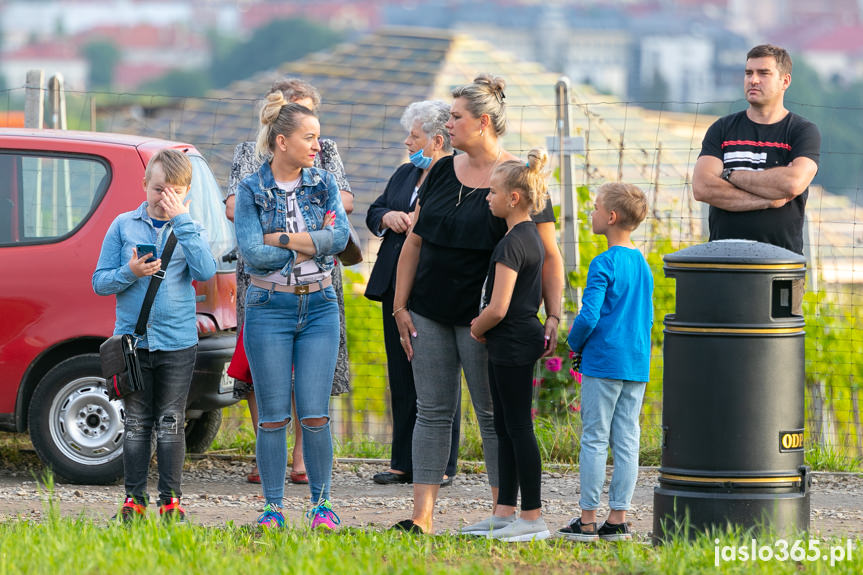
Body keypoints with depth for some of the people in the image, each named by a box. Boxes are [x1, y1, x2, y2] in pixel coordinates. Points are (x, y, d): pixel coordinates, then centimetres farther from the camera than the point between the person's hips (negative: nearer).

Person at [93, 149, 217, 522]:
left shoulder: (190, 230, 5)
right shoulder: (124, 226, 5)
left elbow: (205, 271, -14)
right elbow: (100, 282, 5)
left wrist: (181, 219, -14)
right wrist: (130, 273, -15)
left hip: (178, 341, 0)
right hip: (132, 338, 1)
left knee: (170, 422, 2)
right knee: (136, 422, 4)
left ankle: (171, 499, 8)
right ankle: (134, 499, 9)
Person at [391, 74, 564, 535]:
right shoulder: (442, 173, 9)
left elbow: (549, 256, -5)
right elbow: (415, 242, 13)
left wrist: (553, 316, -12)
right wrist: (400, 305, 8)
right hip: (429, 315, 5)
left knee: (492, 415, 2)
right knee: (433, 412, 4)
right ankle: (422, 515, 3)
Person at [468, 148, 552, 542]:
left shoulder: (512, 244, -19)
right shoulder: (530, 236, 12)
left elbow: (497, 308, -23)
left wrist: (476, 330, -4)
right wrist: (483, 326, 15)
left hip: (512, 344, -10)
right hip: (518, 342, 10)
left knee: (518, 428, -6)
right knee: (505, 428, 13)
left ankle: (533, 518, -3)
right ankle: (505, 512, 17)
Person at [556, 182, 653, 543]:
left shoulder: (604, 264, -12)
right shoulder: (643, 265, 11)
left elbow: (589, 317, -19)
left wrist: (575, 342, 0)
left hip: (604, 362, -7)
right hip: (637, 364, 7)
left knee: (594, 439, -1)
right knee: (626, 442, 6)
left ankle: (587, 520, 1)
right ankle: (618, 519, 8)